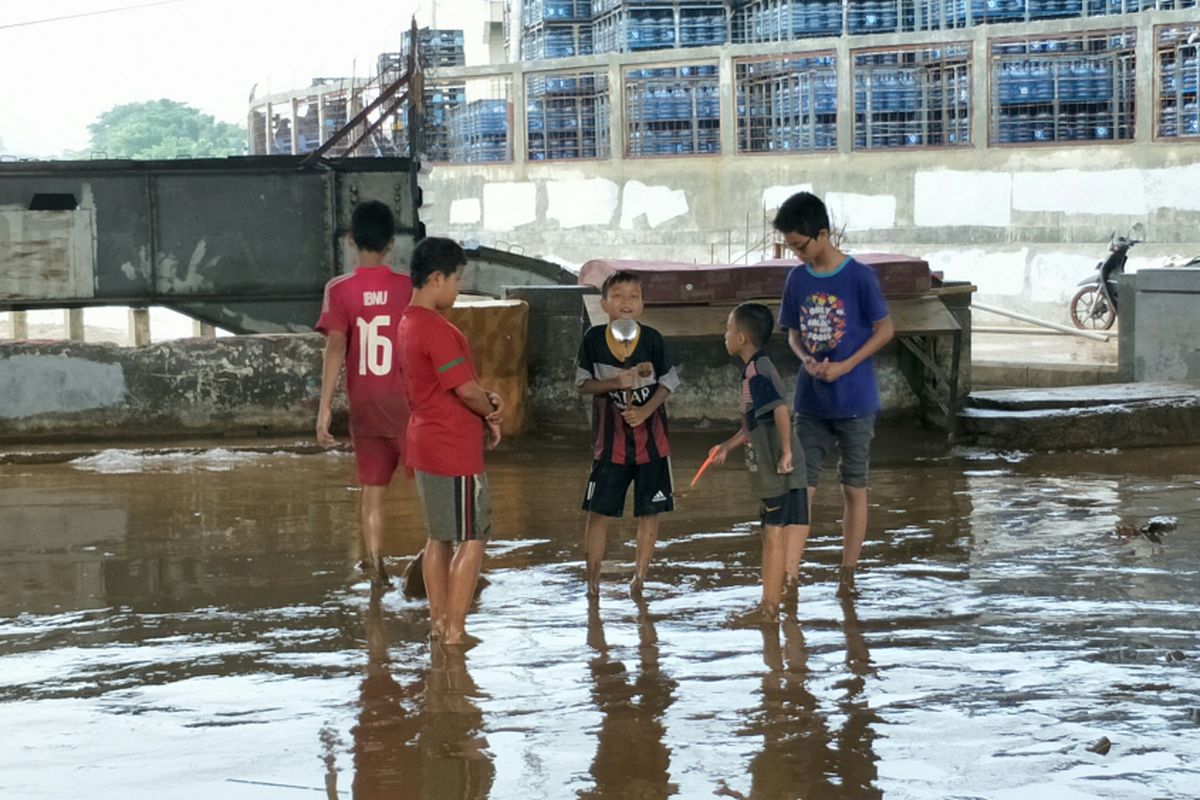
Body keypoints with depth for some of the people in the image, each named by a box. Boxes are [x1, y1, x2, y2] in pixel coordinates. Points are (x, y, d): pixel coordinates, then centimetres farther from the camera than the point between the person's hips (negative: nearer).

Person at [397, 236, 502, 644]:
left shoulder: (409, 323, 12)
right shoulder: (436, 329, -21)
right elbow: (466, 389, -19)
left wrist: (487, 399, 2)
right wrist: (492, 413, 0)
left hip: (427, 446, 10)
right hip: (453, 452, -10)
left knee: (439, 538, 15)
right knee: (472, 539, -3)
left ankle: (439, 623, 20)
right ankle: (455, 633, -1)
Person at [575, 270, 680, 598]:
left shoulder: (652, 339, -5)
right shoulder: (594, 338, -4)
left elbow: (668, 382, 0)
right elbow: (582, 383, 0)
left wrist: (645, 411, -15)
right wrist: (614, 383, -17)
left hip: (650, 436, 0)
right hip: (610, 438, 0)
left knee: (649, 510, 5)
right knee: (598, 509, 1)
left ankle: (639, 577, 17)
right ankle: (592, 580, 12)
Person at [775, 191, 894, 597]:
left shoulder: (859, 277, -11)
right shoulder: (797, 279, 3)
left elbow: (885, 328, -6)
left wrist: (846, 365, -15)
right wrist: (807, 361, -8)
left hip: (855, 402, -4)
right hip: (811, 403, 4)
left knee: (854, 488, 6)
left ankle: (847, 575, 15)